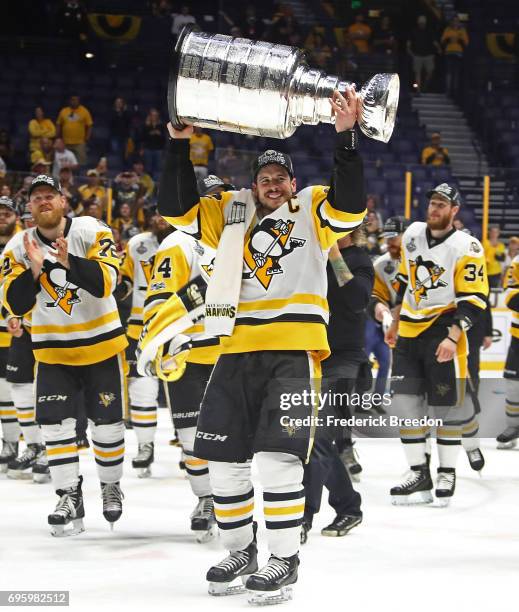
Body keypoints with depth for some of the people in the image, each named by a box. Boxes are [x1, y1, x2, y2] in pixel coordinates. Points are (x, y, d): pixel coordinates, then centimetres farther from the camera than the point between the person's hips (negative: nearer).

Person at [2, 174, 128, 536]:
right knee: (55, 423, -7)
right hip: (53, 351, 2)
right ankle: (70, 497, 2)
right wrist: (34, 269, -27)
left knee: (108, 422, 6)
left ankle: (111, 487, 28)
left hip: (101, 344, -2)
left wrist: (69, 262, -39)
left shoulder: (90, 232, -14)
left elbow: (105, 282, -25)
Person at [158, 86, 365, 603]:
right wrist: (179, 146, -1)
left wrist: (345, 138, -21)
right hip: (238, 350, 5)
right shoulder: (230, 212, 16)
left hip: (294, 351, -4)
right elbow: (178, 209, 8)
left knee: (277, 456, -14)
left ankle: (285, 560, -2)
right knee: (224, 458, 6)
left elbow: (349, 206, -11)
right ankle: (239, 551, 22)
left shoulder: (312, 209, 7)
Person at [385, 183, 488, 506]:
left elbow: (474, 300, -14)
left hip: (443, 332, -6)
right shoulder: (412, 234, 7)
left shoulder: (467, 248, -12)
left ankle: (447, 474, 13)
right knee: (405, 402, 2)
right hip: (409, 332, 6)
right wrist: (395, 323, 21)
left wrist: (453, 337, -23)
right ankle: (419, 474, 10)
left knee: (446, 406, 0)